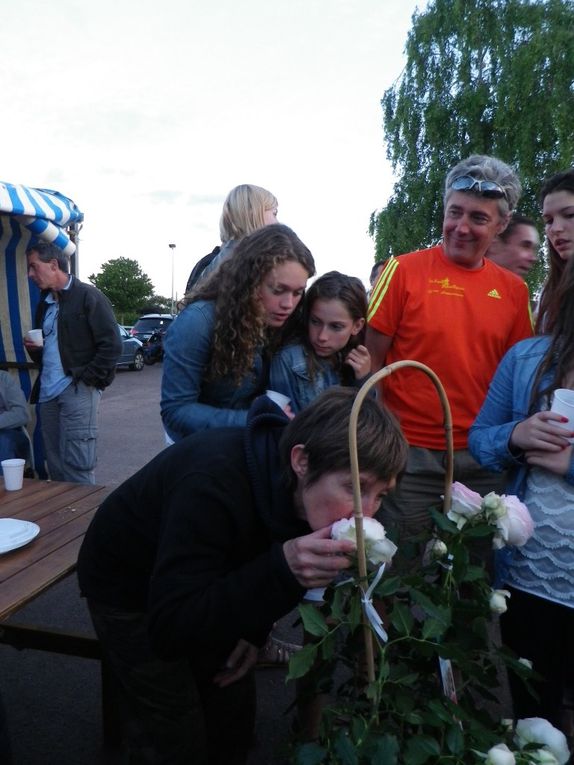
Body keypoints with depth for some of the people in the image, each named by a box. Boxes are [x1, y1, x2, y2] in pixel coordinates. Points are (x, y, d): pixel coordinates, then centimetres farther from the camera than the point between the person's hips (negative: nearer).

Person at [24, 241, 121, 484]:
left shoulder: (89, 296, -6)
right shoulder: (44, 304, 19)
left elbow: (112, 345, -11)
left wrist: (87, 379, -14)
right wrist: (34, 348, 7)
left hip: (78, 390, -8)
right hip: (48, 391, 8)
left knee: (76, 464, -8)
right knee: (55, 463, 11)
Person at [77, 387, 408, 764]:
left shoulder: (300, 489, -19)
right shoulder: (213, 485, -41)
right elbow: (168, 631, -39)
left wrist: (253, 629, -10)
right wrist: (281, 569, -47)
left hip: (207, 586, 5)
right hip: (130, 587, -5)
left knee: (235, 708, 10)